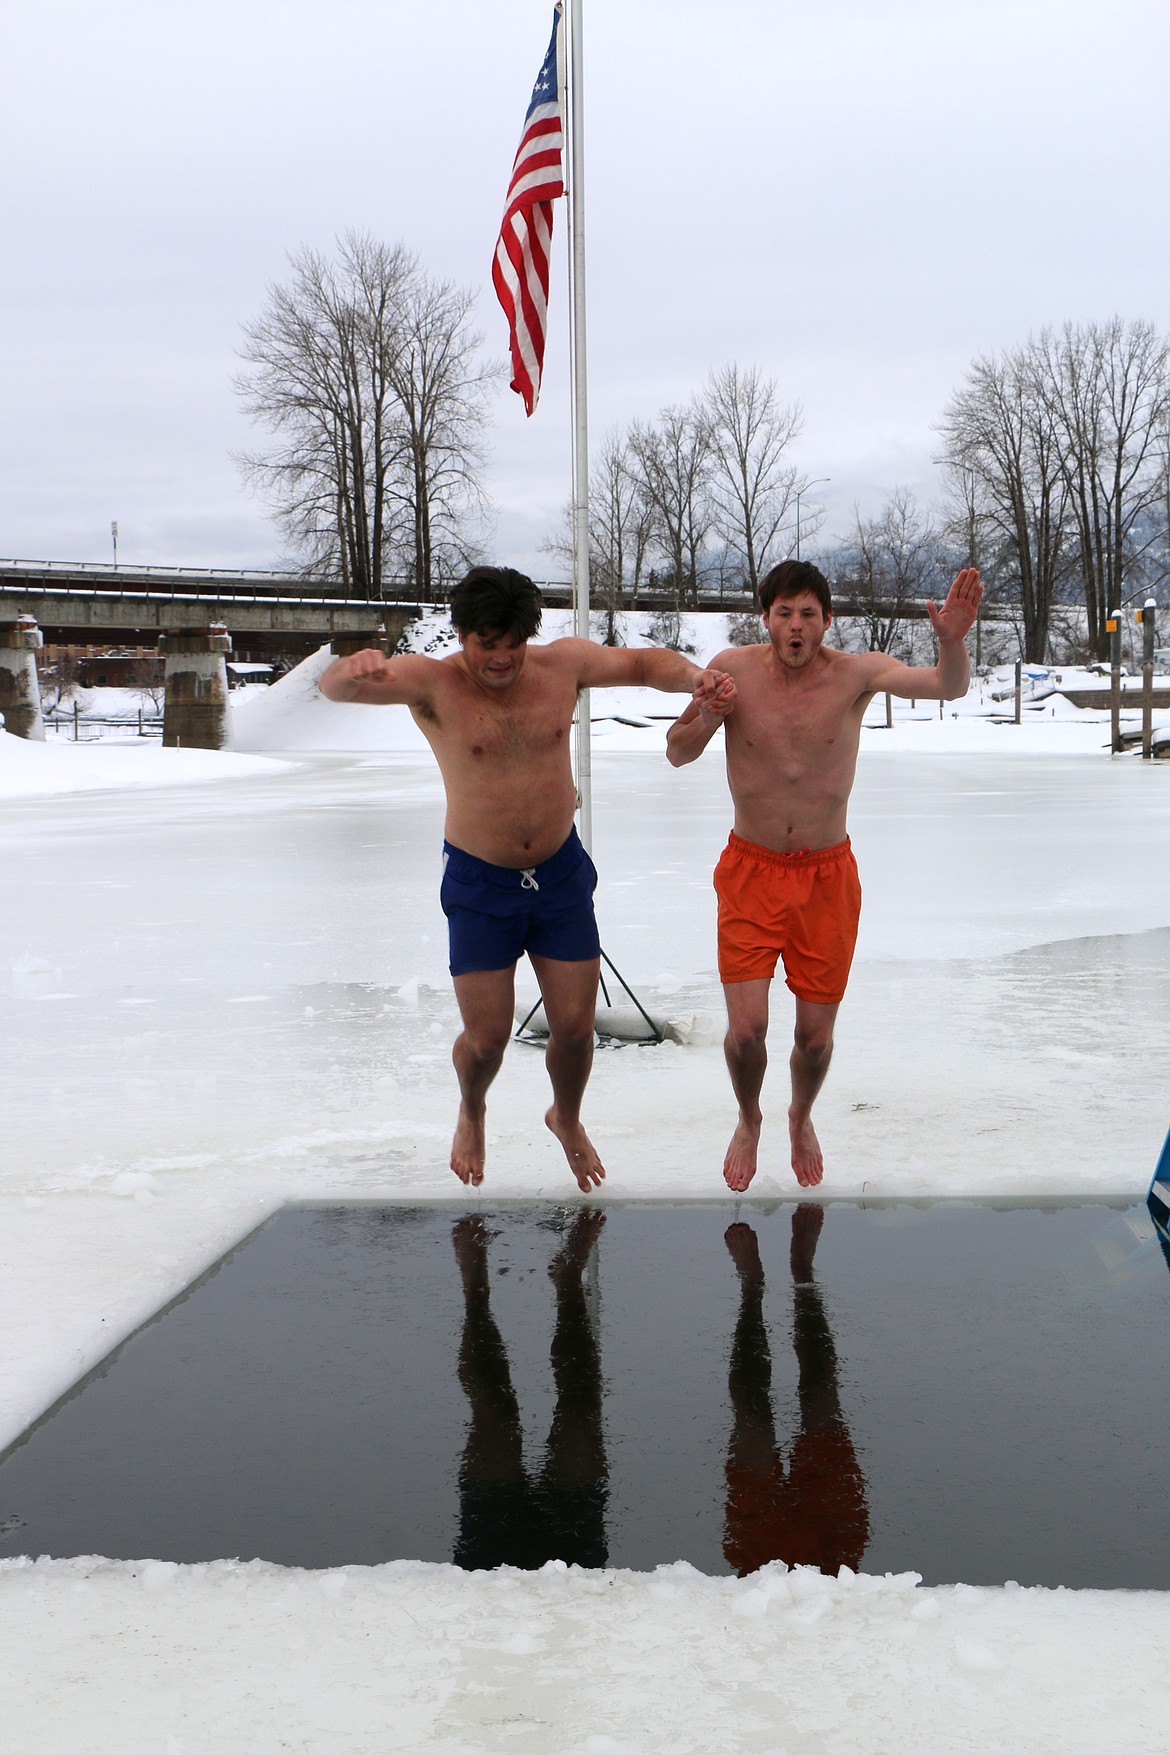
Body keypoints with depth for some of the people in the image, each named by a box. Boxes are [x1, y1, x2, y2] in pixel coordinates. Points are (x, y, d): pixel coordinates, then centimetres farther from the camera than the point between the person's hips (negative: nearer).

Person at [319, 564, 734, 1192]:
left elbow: (645, 663, 9)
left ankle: (566, 1117, 39)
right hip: (479, 883, -3)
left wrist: (692, 677, -14)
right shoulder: (432, 681, -16)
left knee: (575, 1026, 5)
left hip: (561, 873, 3)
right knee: (486, 1037, 0)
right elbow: (331, 686, -32)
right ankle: (471, 1112, 37)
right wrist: (352, 671, -57)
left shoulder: (564, 663, -6)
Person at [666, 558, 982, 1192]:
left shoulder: (856, 673, -11)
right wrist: (704, 718, -22)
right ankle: (748, 1121, 26)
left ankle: (801, 1118, 40)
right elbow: (676, 755, -1)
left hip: (827, 874, 0)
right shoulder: (734, 669, -9)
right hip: (750, 871, 0)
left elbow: (948, 687, -26)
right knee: (747, 1027, -8)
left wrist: (952, 639, -47)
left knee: (815, 1032, 6)